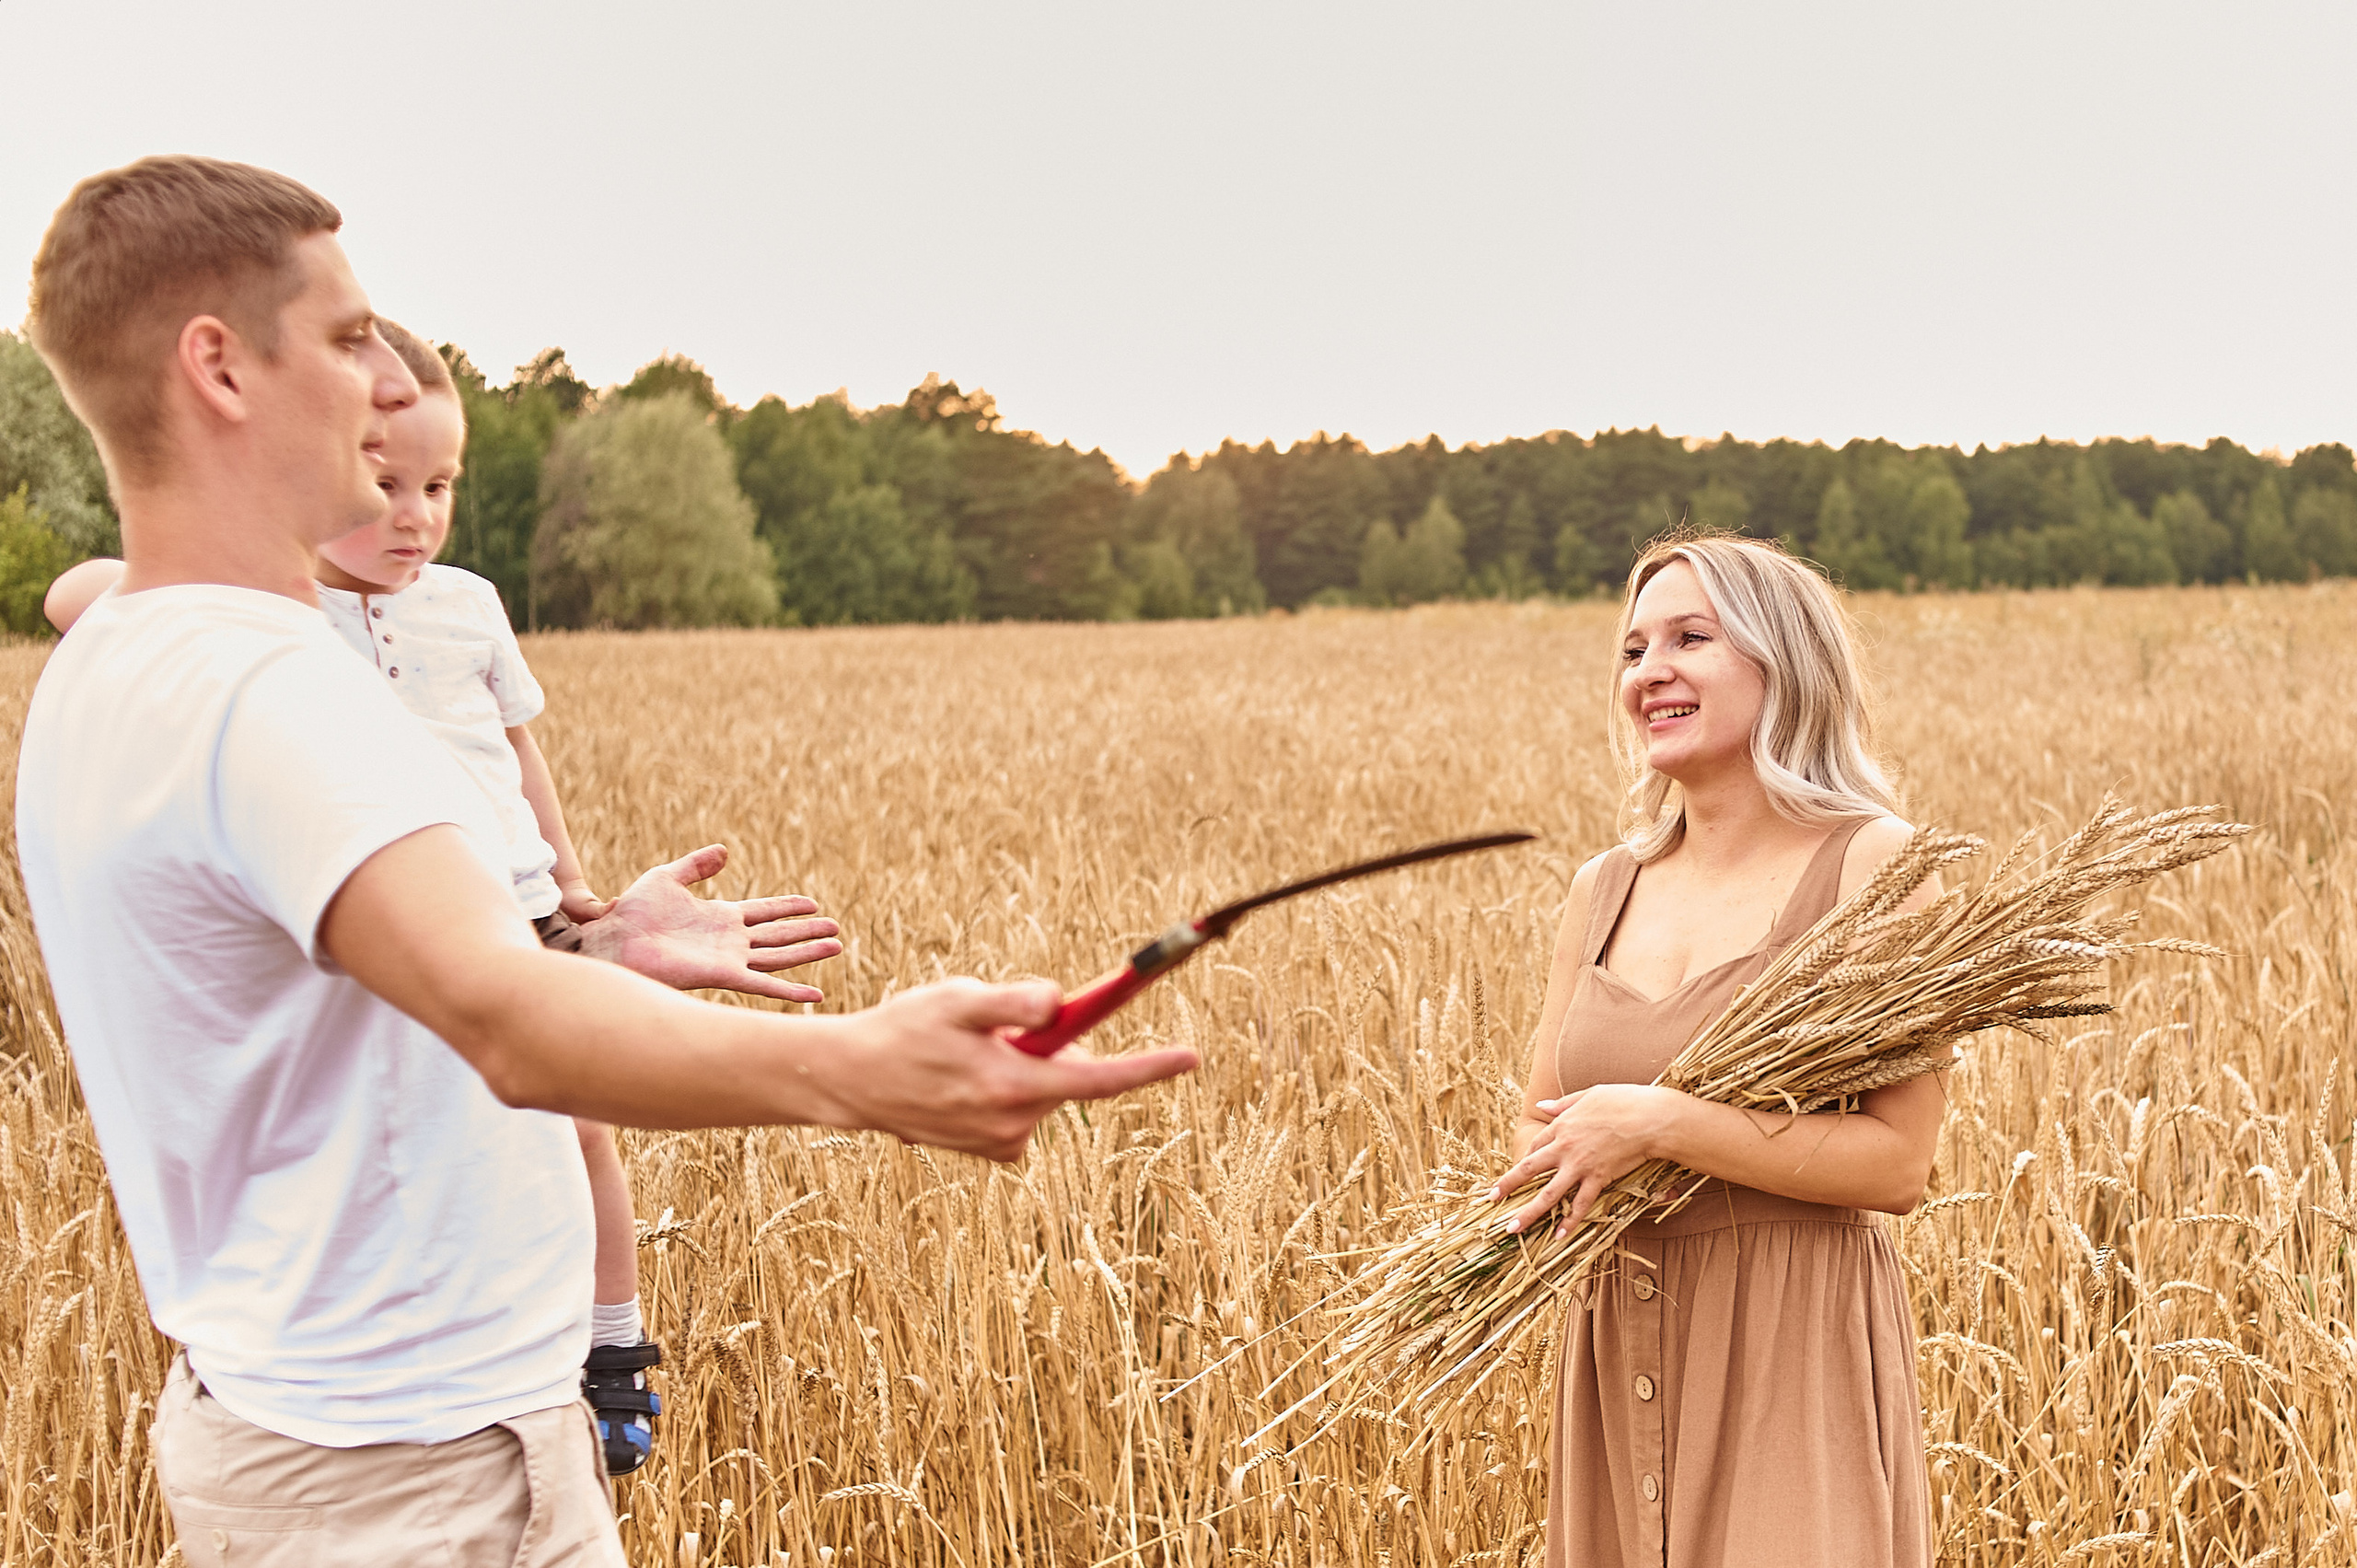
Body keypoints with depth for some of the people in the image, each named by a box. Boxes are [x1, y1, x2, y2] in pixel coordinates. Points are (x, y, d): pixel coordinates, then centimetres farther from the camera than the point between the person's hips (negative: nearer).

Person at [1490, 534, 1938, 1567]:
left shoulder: (1872, 863, -7)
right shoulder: (1603, 889, 9)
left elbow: (1898, 1162, -14)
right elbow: (1536, 1139, 13)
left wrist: (1657, 1123, -19)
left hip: (1794, 1361, -5)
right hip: (1620, 1355, 5)